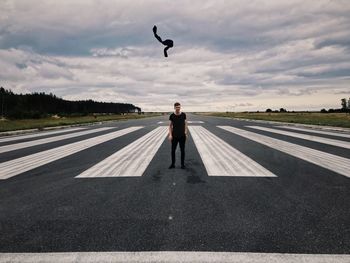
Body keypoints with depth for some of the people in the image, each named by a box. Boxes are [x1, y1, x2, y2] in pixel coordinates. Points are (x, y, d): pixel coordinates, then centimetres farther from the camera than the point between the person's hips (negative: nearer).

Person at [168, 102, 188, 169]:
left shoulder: (183, 115, -1)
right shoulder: (172, 115, -3)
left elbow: (185, 124, 7)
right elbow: (170, 126, 1)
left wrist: (186, 132, 2)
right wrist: (170, 134, -6)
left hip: (182, 135, 0)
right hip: (174, 136, 0)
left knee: (182, 150, 7)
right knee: (173, 150, 5)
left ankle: (182, 164, 17)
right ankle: (172, 164, 18)